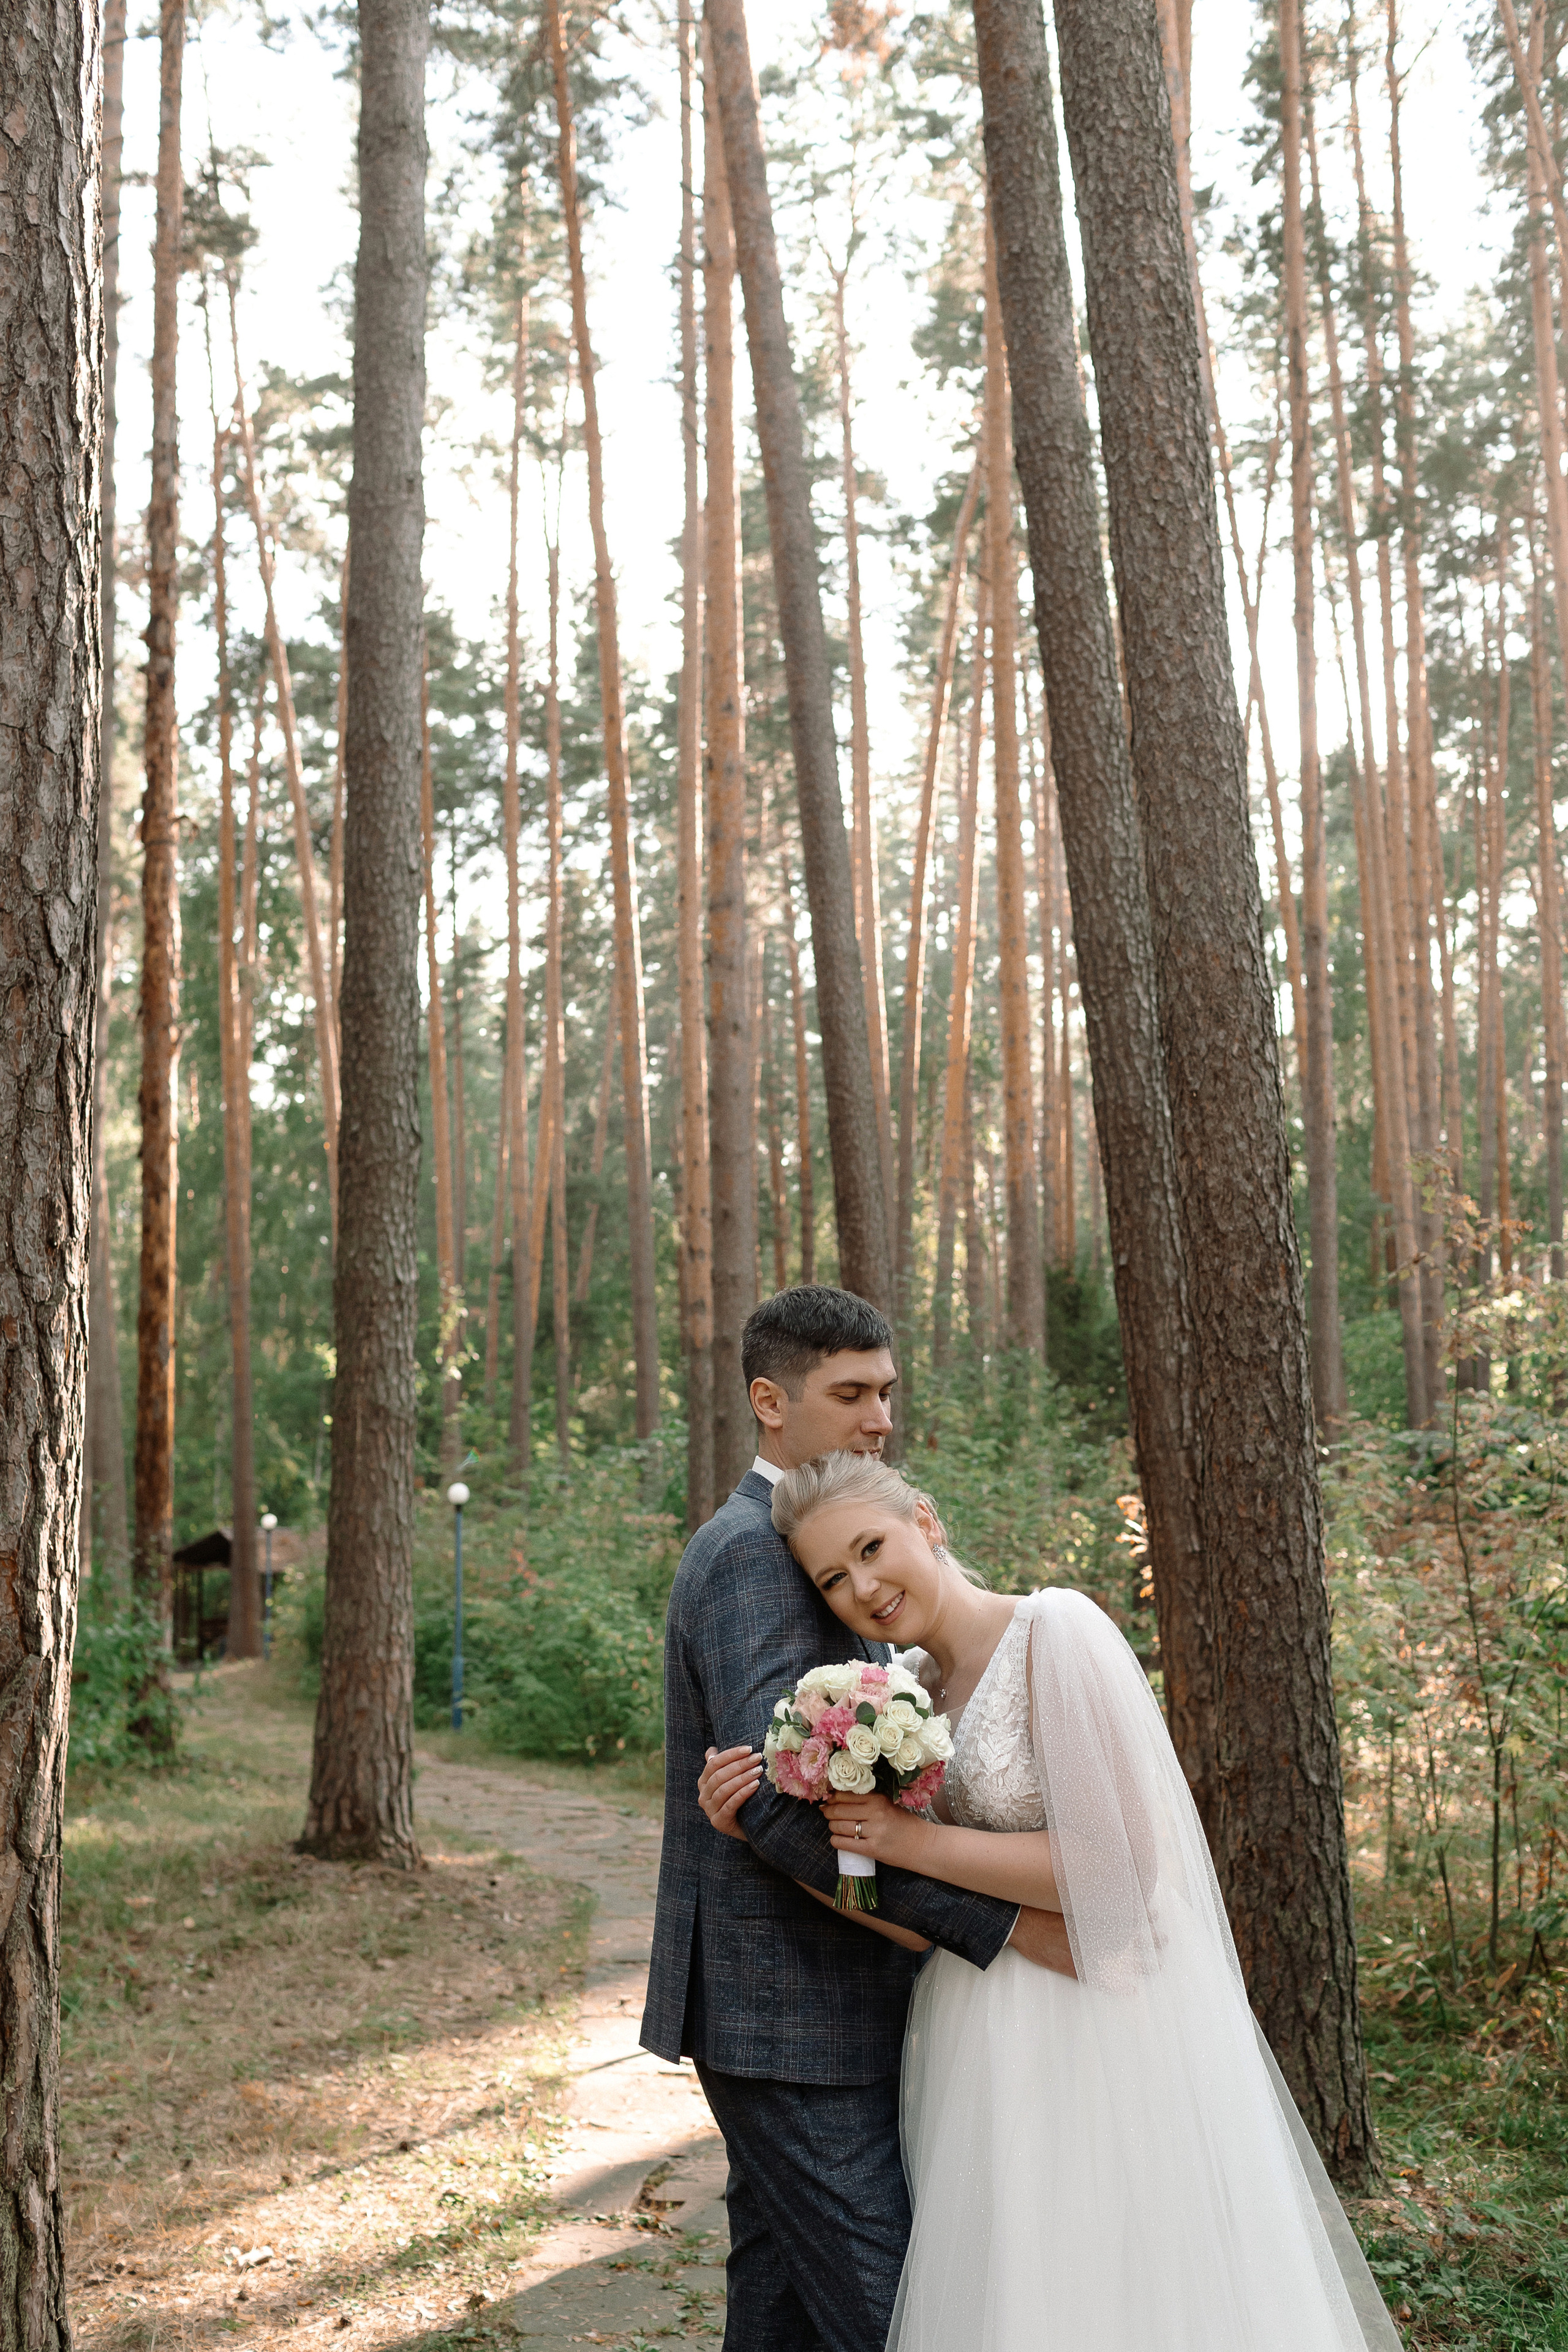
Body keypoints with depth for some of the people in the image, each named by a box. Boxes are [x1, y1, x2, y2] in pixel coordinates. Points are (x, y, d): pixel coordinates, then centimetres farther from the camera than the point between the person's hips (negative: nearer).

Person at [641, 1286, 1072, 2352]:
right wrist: (1005, 1924, -26)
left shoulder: (804, 1548, 15)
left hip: (804, 2004, 10)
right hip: (789, 2017, -10)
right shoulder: (754, 1552, -18)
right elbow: (780, 1804, -28)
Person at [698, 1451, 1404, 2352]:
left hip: (1099, 2035, -7)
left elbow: (1121, 1865, -23)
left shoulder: (1057, 1633, -18)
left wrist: (911, 1840, -20)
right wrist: (750, 1827, -6)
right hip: (986, 2049, 7)